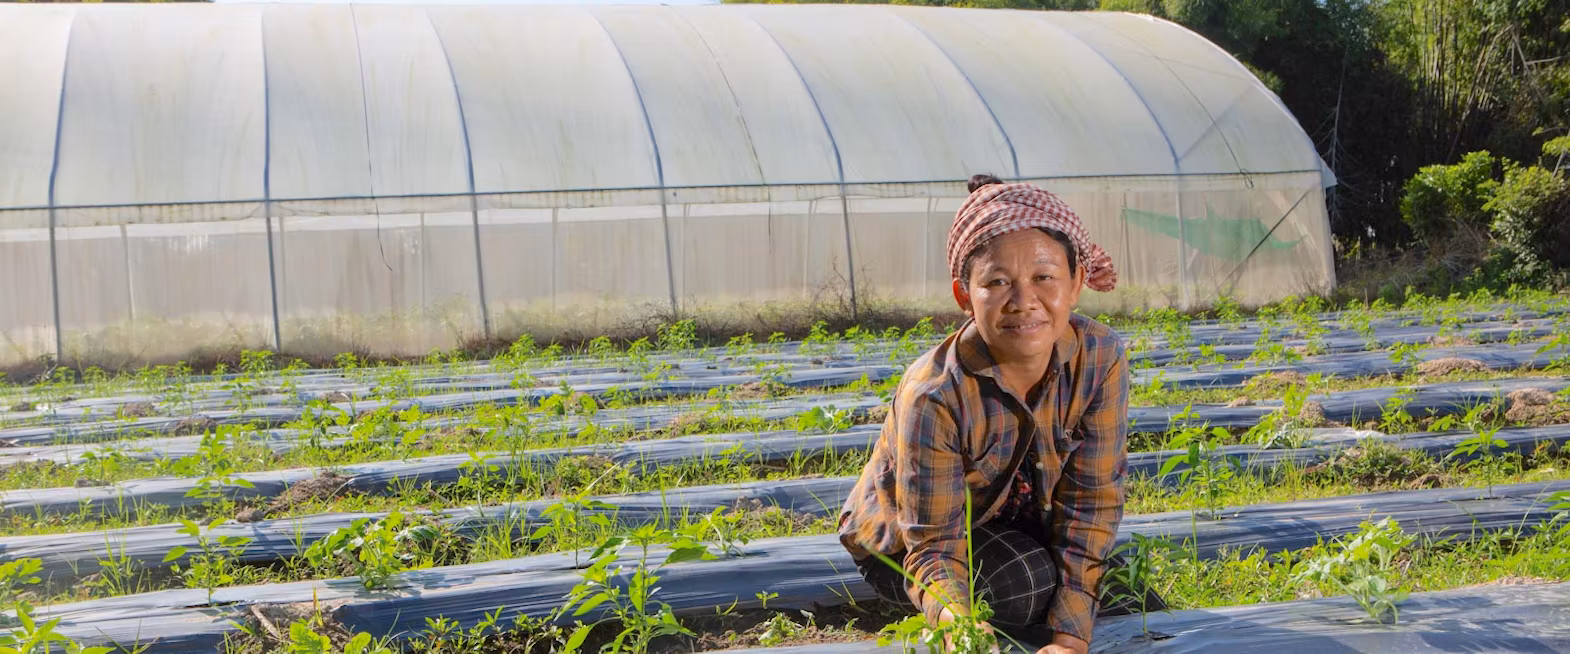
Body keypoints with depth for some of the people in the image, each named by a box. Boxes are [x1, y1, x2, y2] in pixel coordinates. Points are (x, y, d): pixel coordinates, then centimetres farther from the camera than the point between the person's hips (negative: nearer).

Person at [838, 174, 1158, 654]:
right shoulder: (933, 398, -35)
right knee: (1025, 583, -31)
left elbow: (1090, 501, -20)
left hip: (1022, 523, 4)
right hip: (904, 540, -4)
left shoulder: (1100, 357, -23)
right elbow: (934, 545, -31)